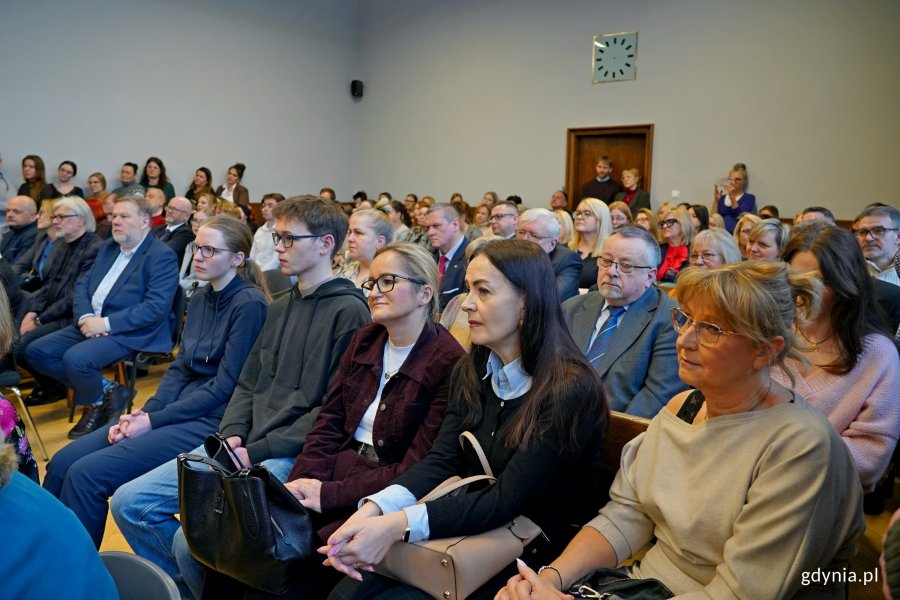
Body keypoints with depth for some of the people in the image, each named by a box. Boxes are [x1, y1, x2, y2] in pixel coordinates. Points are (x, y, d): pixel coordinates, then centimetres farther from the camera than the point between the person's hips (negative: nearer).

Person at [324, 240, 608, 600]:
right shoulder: (471, 371, 2)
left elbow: (508, 499, -23)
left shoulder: (571, 390, -20)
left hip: (533, 555, -5)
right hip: (469, 531, 6)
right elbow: (441, 462, -4)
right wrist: (372, 509, -22)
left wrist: (398, 524, -30)